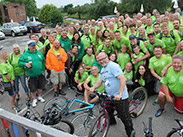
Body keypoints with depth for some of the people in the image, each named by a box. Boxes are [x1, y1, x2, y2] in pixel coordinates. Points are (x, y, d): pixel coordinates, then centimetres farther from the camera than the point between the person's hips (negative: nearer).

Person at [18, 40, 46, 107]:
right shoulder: (25, 54, -5)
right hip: (32, 75, -3)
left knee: (40, 86, 18)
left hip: (40, 74, 3)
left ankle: (40, 96, 43)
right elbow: (20, 62, -3)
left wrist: (43, 70, 12)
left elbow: (43, 61, 13)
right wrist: (25, 64, -23)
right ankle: (34, 99, 31)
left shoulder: (39, 53, 5)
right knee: (33, 89, 8)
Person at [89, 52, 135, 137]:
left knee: (124, 116, 2)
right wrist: (93, 87, -7)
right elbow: (100, 81, 14)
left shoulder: (113, 66, -17)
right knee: (107, 112, 25)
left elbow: (123, 79, -27)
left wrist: (120, 94, -31)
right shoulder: (103, 69, 13)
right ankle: (111, 121, 53)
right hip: (109, 96, 9)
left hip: (119, 97, -9)